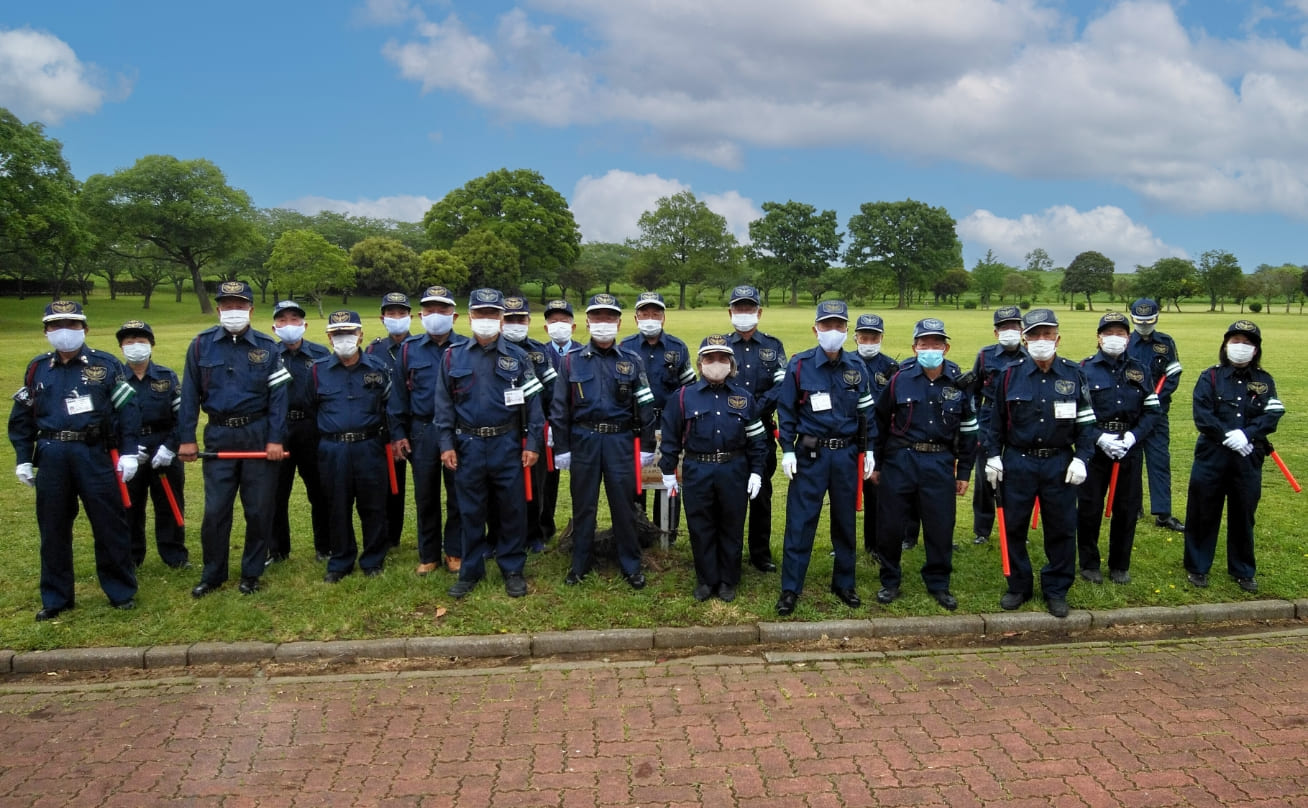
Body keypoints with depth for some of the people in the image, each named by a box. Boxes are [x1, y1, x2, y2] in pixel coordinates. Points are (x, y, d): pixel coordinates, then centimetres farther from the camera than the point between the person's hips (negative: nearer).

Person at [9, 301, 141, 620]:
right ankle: (56, 598, 23)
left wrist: (128, 452, -7)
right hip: (51, 458, 3)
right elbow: (22, 416, 13)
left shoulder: (105, 364, 0)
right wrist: (23, 459, 9)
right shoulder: (37, 368, 9)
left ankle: (122, 592, 16)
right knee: (53, 530, 10)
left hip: (95, 454, -3)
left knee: (109, 525, 2)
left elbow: (128, 410, -1)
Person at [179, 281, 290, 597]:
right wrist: (186, 438, 0)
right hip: (219, 436, 1)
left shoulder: (267, 347, 0)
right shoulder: (202, 344, 2)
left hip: (258, 435, 0)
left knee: (259, 509, 5)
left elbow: (277, 396, -3)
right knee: (215, 509, 4)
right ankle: (212, 574, 20)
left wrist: (275, 439, -10)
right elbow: (190, 394, 3)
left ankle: (251, 573, 20)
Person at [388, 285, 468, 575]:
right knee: (425, 496, 10)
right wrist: (398, 434, 2)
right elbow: (398, 394, 6)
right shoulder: (409, 349, 4)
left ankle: (455, 552, 20)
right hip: (422, 431, 2)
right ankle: (428, 555, 23)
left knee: (458, 495, 6)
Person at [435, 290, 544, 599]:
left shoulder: (518, 357, 1)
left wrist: (533, 444, -6)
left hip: (507, 445, -1)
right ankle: (471, 571, 23)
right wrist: (446, 444, -2)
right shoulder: (453, 357, 4)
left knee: (511, 510, 7)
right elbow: (444, 404, 5)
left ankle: (513, 570, 20)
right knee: (470, 512, 10)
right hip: (467, 446, 1)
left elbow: (532, 403, 0)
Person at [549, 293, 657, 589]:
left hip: (620, 441, 0)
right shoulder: (572, 360, 2)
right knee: (583, 504, 9)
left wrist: (647, 447, 1)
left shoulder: (631, 361, 3)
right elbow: (560, 407, 3)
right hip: (583, 441, 0)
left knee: (623, 505, 5)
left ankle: (631, 566, 19)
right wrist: (561, 448, -1)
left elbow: (645, 406, 4)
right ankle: (580, 564, 23)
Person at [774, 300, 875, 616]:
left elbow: (866, 412, 9)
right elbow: (786, 410, -3)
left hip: (846, 455, 3)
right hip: (810, 455, -3)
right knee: (800, 522, 0)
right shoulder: (799, 364, -6)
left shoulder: (857, 367, 2)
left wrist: (868, 451, 6)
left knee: (845, 521, 12)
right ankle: (790, 589, 10)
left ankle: (844, 584, 27)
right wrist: (787, 451, -7)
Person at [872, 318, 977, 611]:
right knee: (891, 524, 5)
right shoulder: (899, 380, -3)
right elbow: (879, 422, 6)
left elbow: (968, 430, 8)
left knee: (940, 526, 6)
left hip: (940, 463, 1)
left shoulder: (959, 382, 1)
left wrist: (964, 472, 8)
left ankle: (938, 584, 24)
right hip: (899, 461, -1)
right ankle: (890, 581, 23)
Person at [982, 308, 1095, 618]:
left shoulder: (1073, 374, -1)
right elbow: (996, 419, 6)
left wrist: (1081, 458, -4)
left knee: (1061, 529, 7)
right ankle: (1019, 587, 23)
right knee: (1014, 527, 7)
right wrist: (992, 456, 3)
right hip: (1018, 462, 0)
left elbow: (1086, 421, 4)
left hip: (1060, 464, 0)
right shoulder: (1011, 374, -3)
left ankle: (1056, 590, 23)